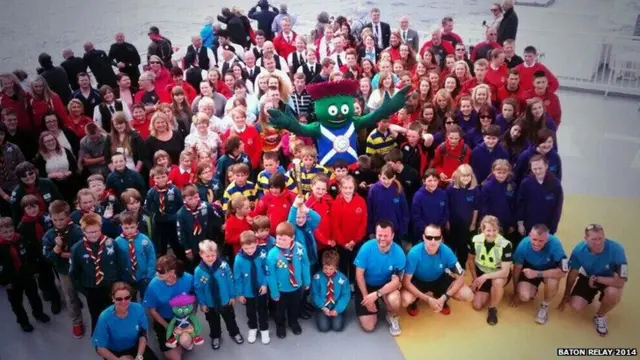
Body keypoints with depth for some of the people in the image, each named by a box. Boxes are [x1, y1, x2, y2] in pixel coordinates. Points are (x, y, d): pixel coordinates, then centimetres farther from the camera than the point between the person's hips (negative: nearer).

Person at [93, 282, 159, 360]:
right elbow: (100, 348, -16)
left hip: (135, 346, 2)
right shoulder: (105, 317, -27)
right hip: (115, 351, -2)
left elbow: (143, 335, -7)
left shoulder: (138, 309, -21)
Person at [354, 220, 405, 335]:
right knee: (368, 326, -8)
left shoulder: (399, 253, -22)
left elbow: (396, 281, -21)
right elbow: (359, 274, -14)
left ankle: (392, 317, 2)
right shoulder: (366, 248, -23)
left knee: (394, 300, -35)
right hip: (366, 285, 0)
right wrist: (366, 296, -18)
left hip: (386, 285, 0)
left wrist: (376, 294, -33)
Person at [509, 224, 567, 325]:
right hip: (530, 268, 1)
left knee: (553, 281, -35)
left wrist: (537, 273, -40)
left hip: (549, 270, -1)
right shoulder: (523, 244, -28)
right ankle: (533, 290, 18)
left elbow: (563, 271, -34)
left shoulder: (555, 244, -35)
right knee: (524, 296, -21)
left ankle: (544, 306, -3)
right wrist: (515, 292, 1)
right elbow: (517, 268, -11)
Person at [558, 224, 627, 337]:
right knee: (576, 306, -15)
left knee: (613, 293, -36)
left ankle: (600, 316, -3)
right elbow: (572, 274, -8)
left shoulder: (616, 249, -35)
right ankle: (590, 296, 23)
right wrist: (566, 296, 2)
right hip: (588, 277, 2)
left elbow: (621, 281, -34)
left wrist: (596, 279, -25)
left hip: (609, 280, -2)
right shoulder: (579, 250, -25)